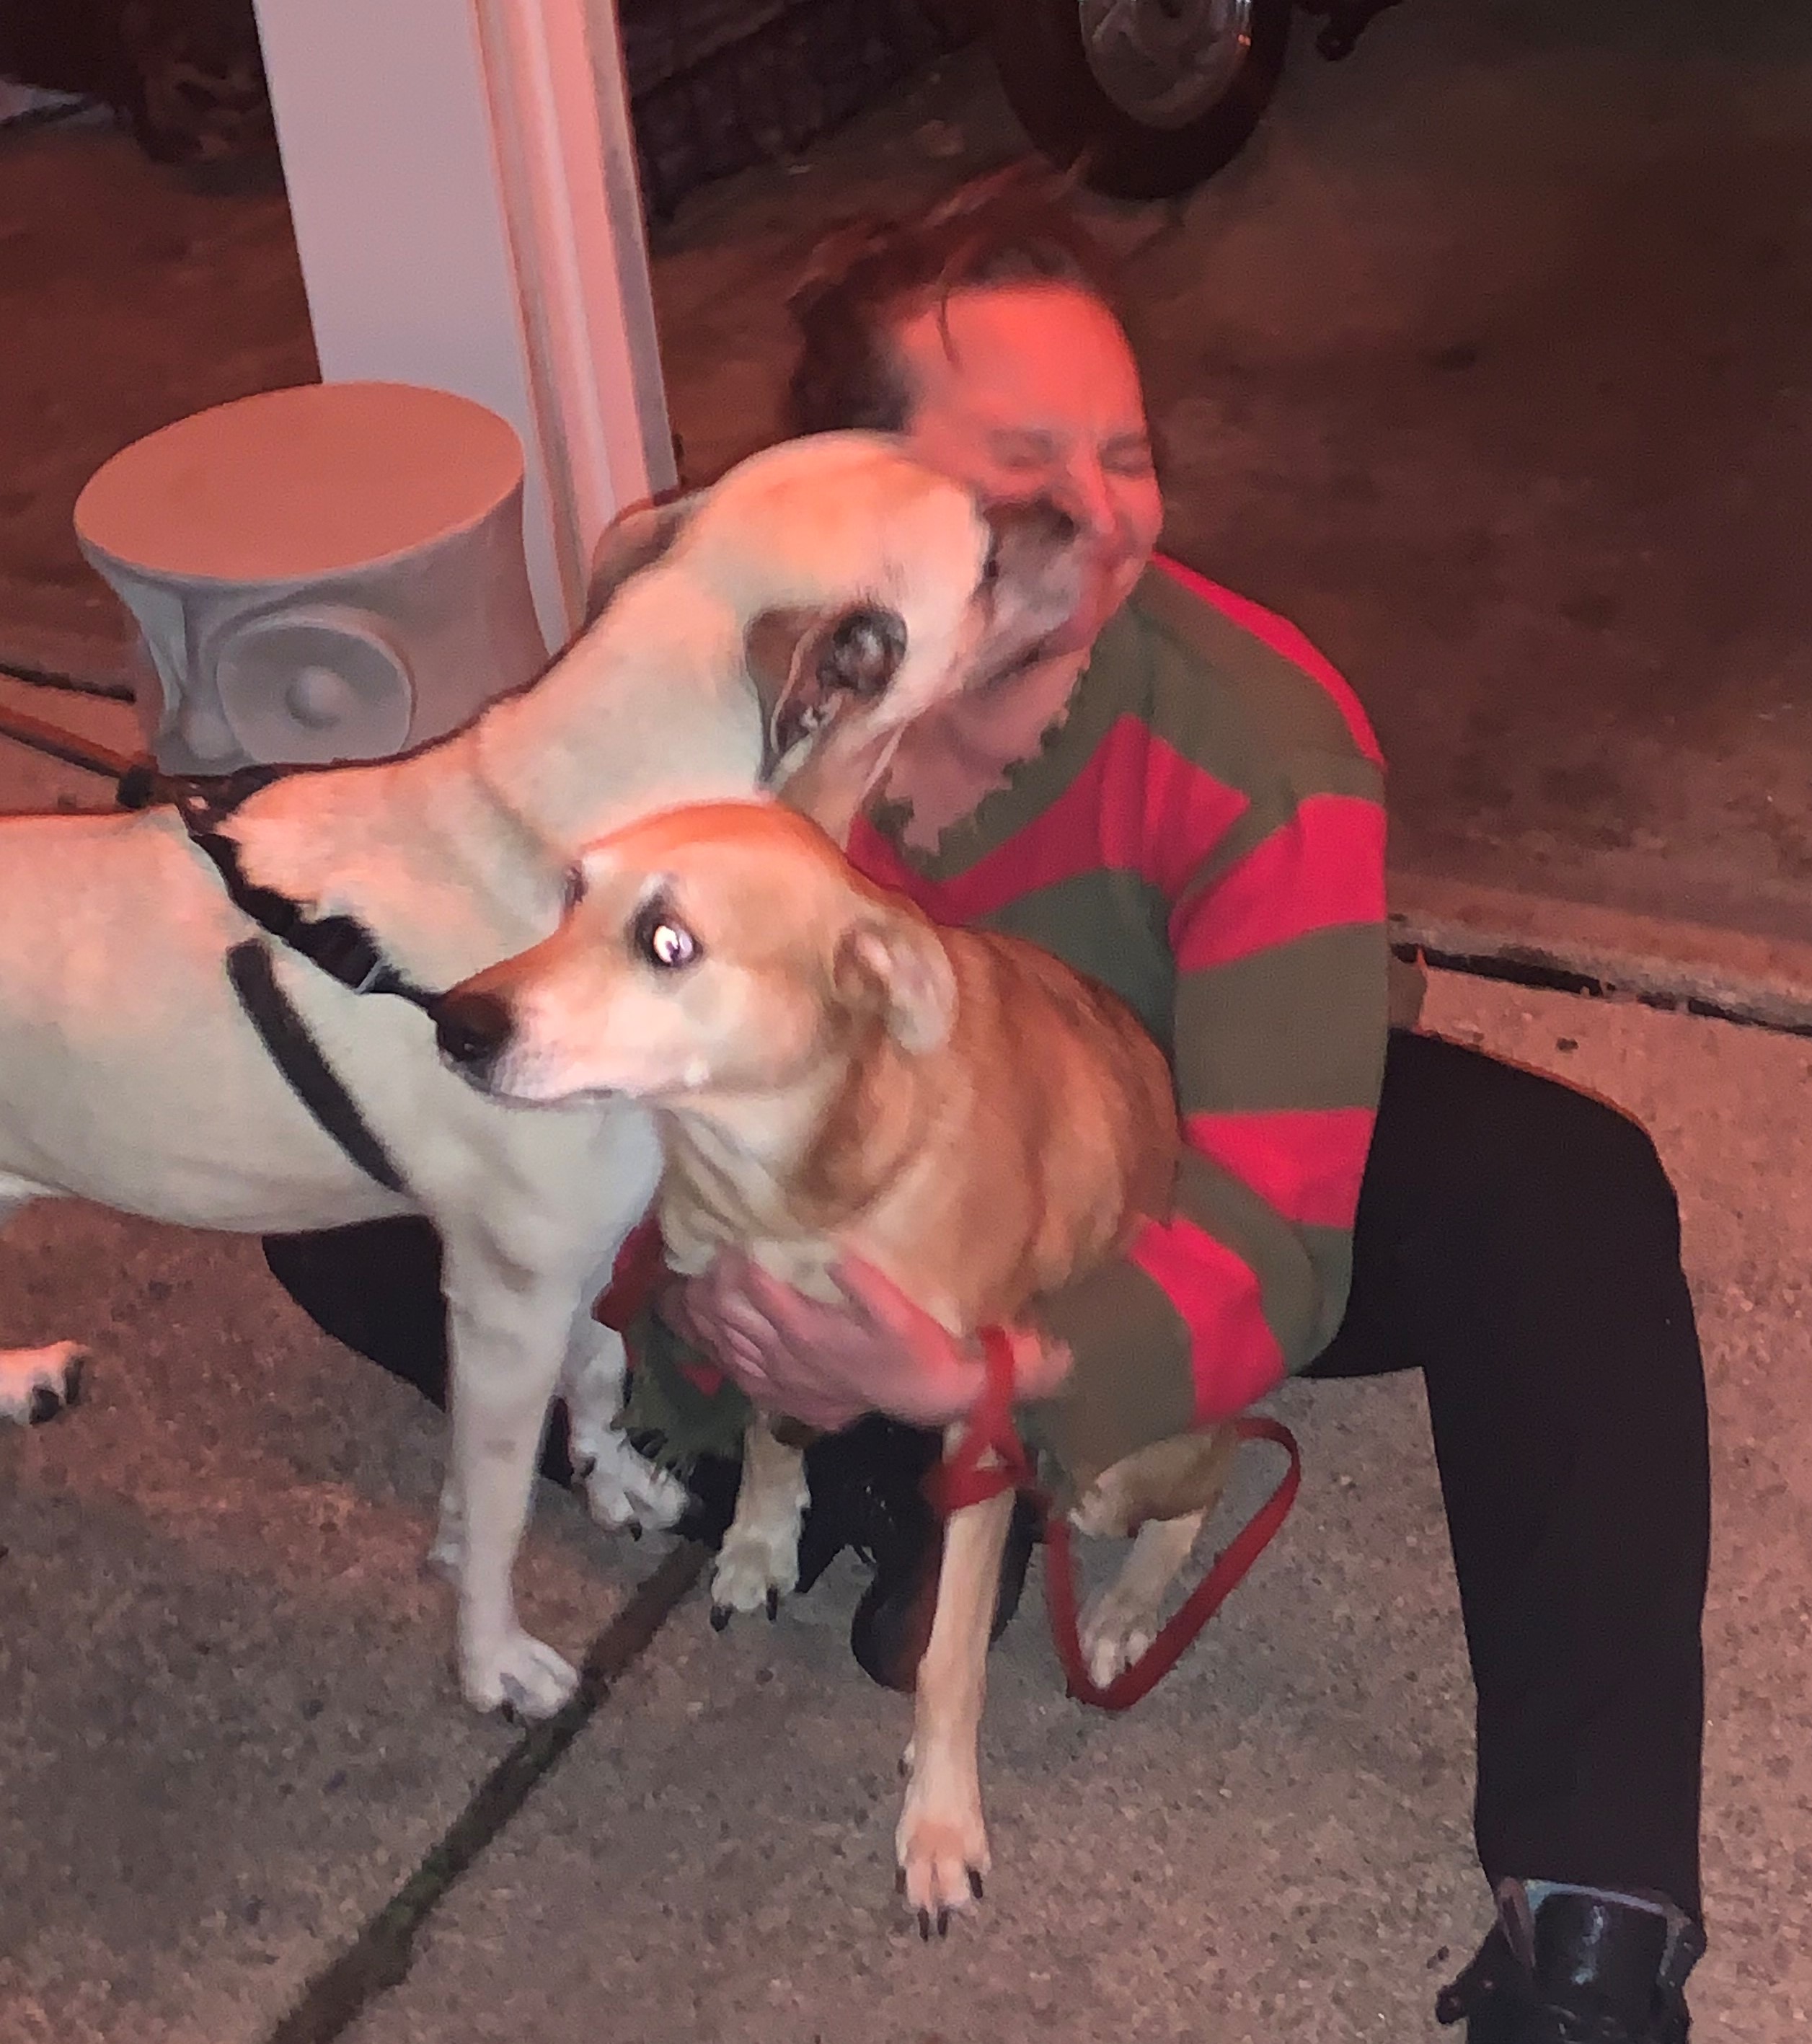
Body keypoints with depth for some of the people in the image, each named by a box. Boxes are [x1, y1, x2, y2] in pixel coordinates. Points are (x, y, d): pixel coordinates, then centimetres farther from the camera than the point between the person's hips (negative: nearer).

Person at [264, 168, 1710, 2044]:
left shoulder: (1259, 736, -30)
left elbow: (1263, 1254, -35)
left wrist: (1001, 1372, -57)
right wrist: (729, 1316, -42)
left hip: (1151, 1178, -1)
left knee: (1564, 1204, -31)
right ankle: (893, 1478, -14)